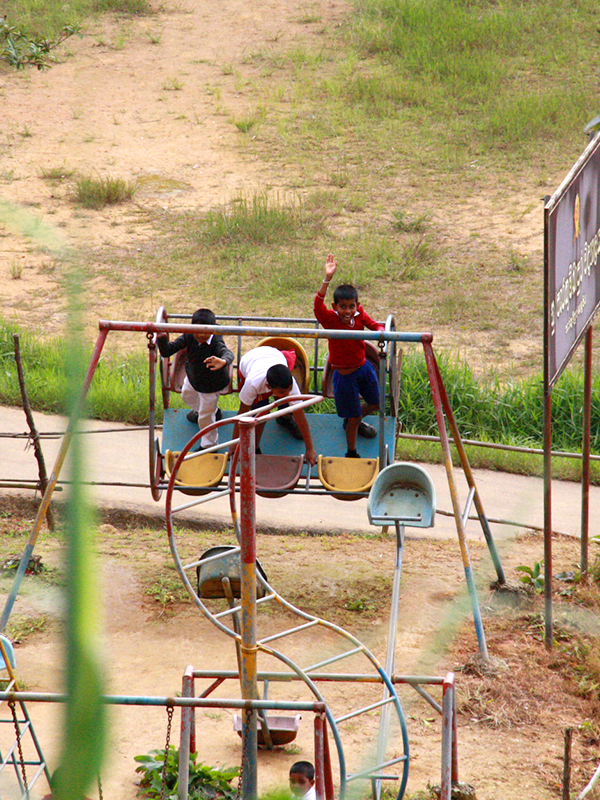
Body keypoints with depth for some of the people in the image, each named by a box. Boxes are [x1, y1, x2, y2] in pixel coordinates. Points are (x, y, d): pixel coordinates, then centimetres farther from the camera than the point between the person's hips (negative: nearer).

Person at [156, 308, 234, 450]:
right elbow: (167, 351, -27)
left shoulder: (216, 343, -40)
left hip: (211, 385, -7)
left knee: (205, 418, 6)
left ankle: (209, 446, 36)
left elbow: (227, 353, -62)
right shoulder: (189, 337, -26)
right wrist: (162, 339, -48)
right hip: (193, 377, 7)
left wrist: (223, 361, -86)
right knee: (187, 396, 36)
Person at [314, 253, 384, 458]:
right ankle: (351, 453, 25)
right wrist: (327, 279, -50)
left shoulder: (360, 315, -10)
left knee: (374, 403, 23)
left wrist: (380, 332, -27)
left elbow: (375, 325, 0)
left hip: (364, 367, 5)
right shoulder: (331, 320, -22)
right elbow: (318, 304, -38)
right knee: (353, 417, 4)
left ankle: (353, 421, 54)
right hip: (344, 375, -5)